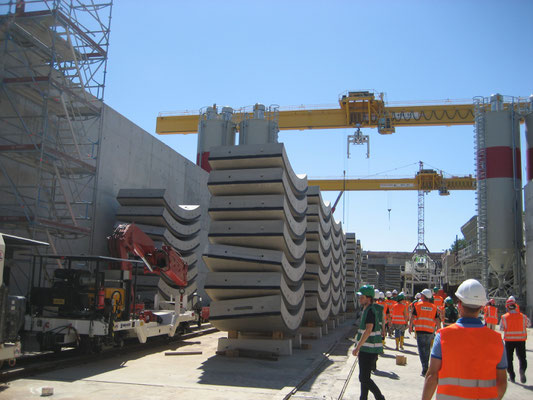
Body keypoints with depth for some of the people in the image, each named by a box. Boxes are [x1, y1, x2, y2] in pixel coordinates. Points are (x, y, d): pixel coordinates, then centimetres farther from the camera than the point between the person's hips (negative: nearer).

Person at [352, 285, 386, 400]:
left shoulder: (371, 310, -18)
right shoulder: (366, 310, 13)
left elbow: (368, 330, -25)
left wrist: (357, 347, -24)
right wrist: (360, 348, 24)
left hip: (369, 350, -10)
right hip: (366, 349, 10)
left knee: (364, 378, -6)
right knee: (364, 377, 16)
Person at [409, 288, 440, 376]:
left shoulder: (418, 305, -1)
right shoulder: (434, 307, 6)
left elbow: (413, 317, -5)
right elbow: (437, 320, 5)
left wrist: (410, 326, 6)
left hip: (420, 330, -3)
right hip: (430, 331, 3)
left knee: (422, 350, -2)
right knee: (427, 350, 16)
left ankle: (425, 369, -12)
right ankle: (426, 367, 25)